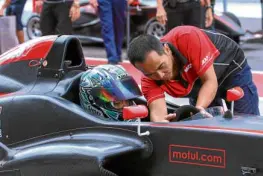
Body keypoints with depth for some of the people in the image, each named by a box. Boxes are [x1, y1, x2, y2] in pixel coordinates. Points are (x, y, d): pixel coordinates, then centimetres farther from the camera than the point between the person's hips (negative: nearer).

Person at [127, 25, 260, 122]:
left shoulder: (188, 38, -42)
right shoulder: (149, 80, -29)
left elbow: (210, 80, -38)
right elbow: (157, 111, -42)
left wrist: (198, 109, -55)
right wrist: (162, 124, -66)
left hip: (232, 66, -3)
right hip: (198, 85, 3)